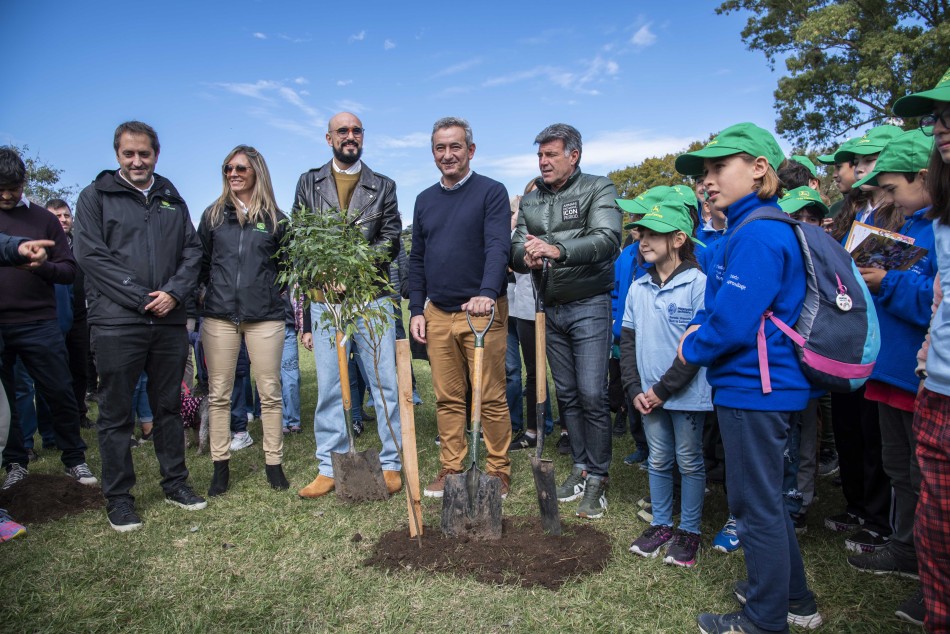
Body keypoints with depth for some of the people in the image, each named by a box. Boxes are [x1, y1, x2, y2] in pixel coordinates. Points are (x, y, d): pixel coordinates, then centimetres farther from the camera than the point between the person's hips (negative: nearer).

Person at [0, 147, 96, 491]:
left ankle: (74, 459, 17)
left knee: (60, 393, 2)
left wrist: (42, 266, -17)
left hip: (38, 323, -1)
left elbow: (69, 270, 4)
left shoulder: (42, 218, 5)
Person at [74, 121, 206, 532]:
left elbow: (192, 251, 10)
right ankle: (119, 498, 16)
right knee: (116, 413, 4)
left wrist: (174, 292, -7)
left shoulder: (172, 200, 16)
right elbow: (91, 255, -6)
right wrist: (142, 297, -13)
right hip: (116, 323, -3)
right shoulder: (95, 197, 4)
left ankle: (175, 483, 25)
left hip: (170, 321, 4)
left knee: (169, 405, 12)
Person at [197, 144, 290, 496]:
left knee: (270, 392, 3)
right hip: (219, 316, 1)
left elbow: (287, 265, 13)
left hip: (265, 316, -1)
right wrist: (212, 290, 8)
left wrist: (276, 294, 5)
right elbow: (201, 261, 15)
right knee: (219, 394, 5)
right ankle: (221, 466, 16)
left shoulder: (275, 217, 6)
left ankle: (273, 462, 14)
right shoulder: (213, 214, 9)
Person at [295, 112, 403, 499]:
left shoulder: (383, 186, 11)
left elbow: (392, 239, 2)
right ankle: (330, 468, 15)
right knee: (329, 387, 5)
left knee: (385, 383, 0)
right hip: (325, 298, 1)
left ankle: (391, 465, 10)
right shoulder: (308, 183, 14)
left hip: (373, 296, -1)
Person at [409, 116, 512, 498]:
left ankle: (498, 472, 15)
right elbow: (417, 260, 16)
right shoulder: (425, 200, 14)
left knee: (491, 398, 1)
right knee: (447, 398, 10)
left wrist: (487, 293, -33)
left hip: (481, 312, -5)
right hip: (437, 314, 5)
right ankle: (450, 470, 21)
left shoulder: (491, 192, -3)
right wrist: (416, 310, 8)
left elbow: (498, 247, -17)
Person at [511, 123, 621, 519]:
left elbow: (607, 240, -19)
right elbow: (516, 248, 4)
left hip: (589, 306, -5)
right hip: (551, 309, 5)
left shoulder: (598, 190, -3)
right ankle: (580, 466, 25)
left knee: (592, 394, -7)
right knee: (566, 393, 11)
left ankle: (598, 477, 8)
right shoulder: (531, 201, 12)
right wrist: (525, 256, -21)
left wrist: (557, 249, -32)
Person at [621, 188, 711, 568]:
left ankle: (689, 531, 25)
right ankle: (661, 524, 31)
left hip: (687, 394, -5)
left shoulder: (697, 284, -12)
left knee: (689, 462, 9)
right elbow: (628, 340, 7)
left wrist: (664, 388, -14)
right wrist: (634, 389, -3)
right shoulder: (638, 287, 5)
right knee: (658, 460, 16)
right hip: (648, 394, 5)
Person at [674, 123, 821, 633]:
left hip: (754, 389, -11)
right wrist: (699, 330, 1)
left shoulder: (757, 234, -19)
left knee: (756, 504, 4)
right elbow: (720, 303, 18)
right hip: (759, 385, 11)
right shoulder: (753, 229, 13)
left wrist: (692, 350, -9)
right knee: (764, 497, 22)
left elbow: (733, 322, -25)